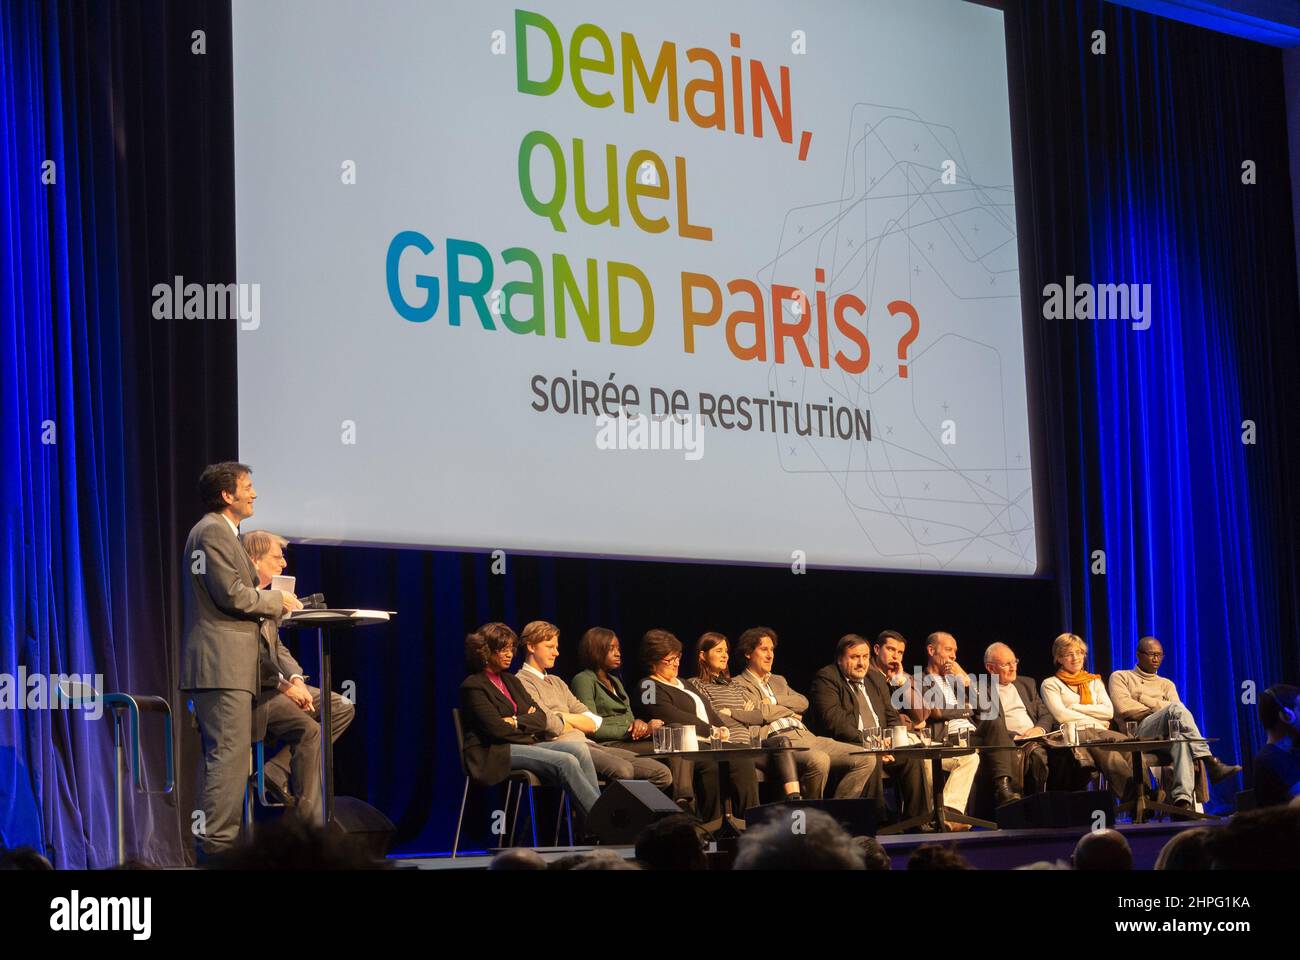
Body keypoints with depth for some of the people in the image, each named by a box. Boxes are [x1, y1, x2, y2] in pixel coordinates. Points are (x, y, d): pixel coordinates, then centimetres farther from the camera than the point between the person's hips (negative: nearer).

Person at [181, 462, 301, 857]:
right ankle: (217, 841, -14)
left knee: (223, 755, 11)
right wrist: (277, 600, -5)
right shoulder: (212, 531, -10)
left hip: (225, 664, 11)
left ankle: (214, 839, 14)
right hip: (221, 664, -11)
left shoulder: (223, 532, 23)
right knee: (229, 753, -13)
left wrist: (269, 602, 13)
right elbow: (232, 594, -17)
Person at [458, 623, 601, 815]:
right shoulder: (473, 686, -2)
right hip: (496, 752, -8)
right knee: (566, 762, -26)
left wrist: (517, 722, -7)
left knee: (579, 750, -19)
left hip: (525, 744, 8)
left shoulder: (511, 681, 22)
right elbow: (496, 728, -13)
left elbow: (540, 718, 13)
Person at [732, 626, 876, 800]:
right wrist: (790, 712, 8)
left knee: (866, 759, -9)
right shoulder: (739, 685, 7)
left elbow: (803, 703, 15)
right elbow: (761, 711, -8)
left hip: (806, 735, 8)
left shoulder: (778, 681, 31)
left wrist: (774, 701, 1)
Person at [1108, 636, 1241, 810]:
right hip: (1138, 733, -3)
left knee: (1180, 738, -39)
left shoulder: (1166, 684, 32)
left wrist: (1144, 699, 0)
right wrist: (1159, 710, 5)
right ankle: (1211, 763, -42)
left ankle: (1183, 800, -61)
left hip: (1165, 738, 3)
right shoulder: (1120, 677, 21)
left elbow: (1180, 712, 10)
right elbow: (1123, 707, -1)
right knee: (1176, 709, -33)